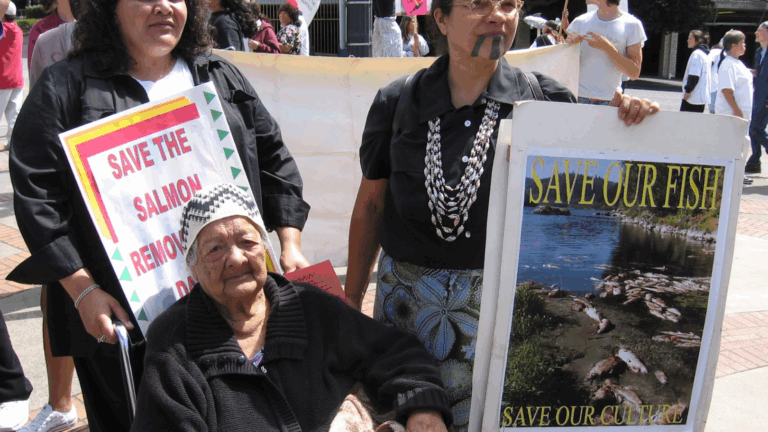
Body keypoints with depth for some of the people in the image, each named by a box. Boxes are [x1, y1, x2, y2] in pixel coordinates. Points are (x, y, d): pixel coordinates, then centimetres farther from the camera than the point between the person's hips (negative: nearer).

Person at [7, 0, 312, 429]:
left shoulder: (222, 77, 12)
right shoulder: (65, 86, -1)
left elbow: (274, 160, 14)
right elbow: (37, 196, -6)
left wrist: (290, 244, 4)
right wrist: (81, 290, -13)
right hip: (121, 312, -3)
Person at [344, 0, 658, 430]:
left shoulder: (544, 100, -2)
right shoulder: (398, 102, 1)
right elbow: (370, 205, 7)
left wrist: (629, 121, -15)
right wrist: (351, 303, 10)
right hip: (406, 295, 1)